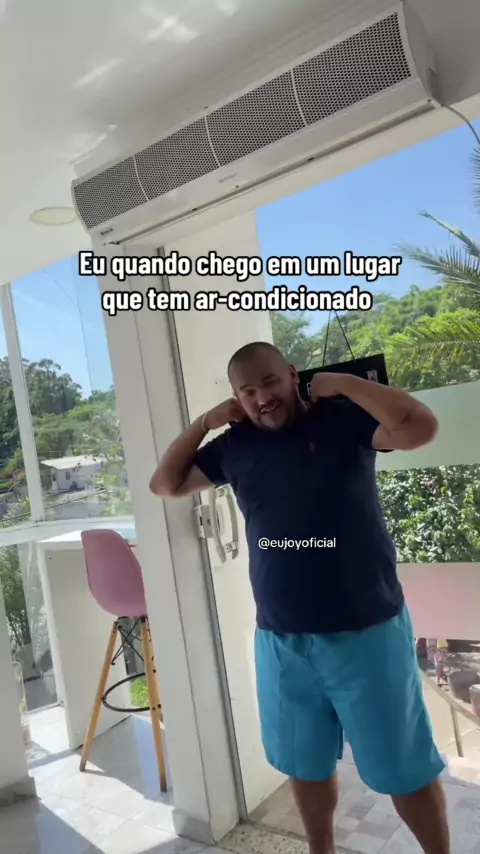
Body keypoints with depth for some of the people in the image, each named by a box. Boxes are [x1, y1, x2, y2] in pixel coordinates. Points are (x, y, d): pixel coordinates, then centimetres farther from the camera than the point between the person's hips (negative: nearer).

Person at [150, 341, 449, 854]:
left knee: (404, 767, 13)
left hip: (366, 632, -3)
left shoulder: (344, 418, -9)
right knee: (305, 764, 23)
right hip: (280, 641, 4)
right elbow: (165, 485, 9)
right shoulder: (233, 446, 2)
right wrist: (205, 421, -1)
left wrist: (342, 383, -17)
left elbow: (420, 428, -24)